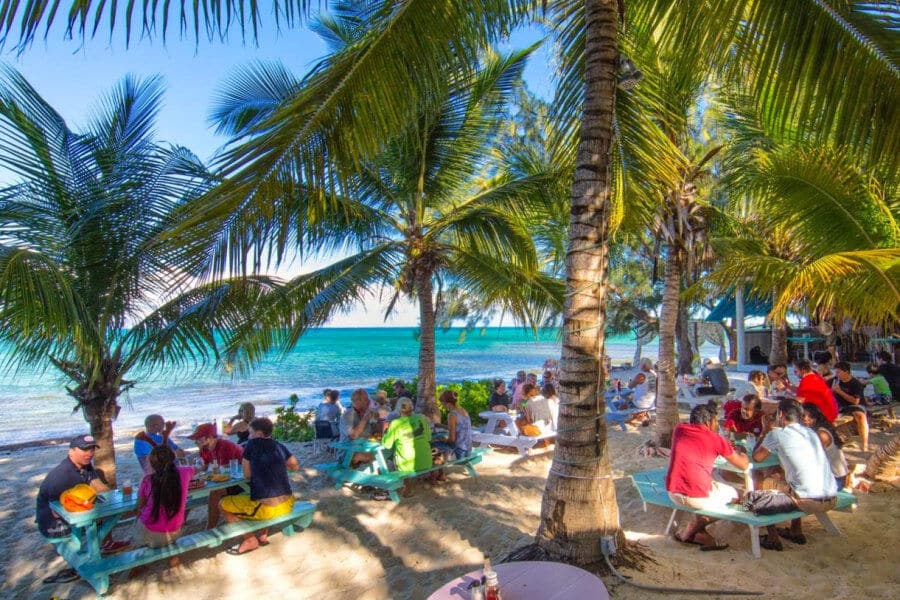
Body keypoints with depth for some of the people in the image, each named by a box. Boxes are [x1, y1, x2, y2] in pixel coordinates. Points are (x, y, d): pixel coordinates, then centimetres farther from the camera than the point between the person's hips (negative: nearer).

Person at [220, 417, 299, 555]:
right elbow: (295, 466, 22)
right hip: (288, 505, 6)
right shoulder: (280, 446, 9)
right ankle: (263, 535, 32)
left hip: (267, 509, -6)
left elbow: (247, 475, 5)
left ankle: (250, 540, 16)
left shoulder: (252, 444, -3)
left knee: (224, 504, 14)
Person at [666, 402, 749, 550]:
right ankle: (690, 531, 16)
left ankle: (700, 532, 19)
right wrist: (741, 454, 30)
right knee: (734, 495, 23)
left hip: (672, 493, 6)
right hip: (698, 497, -5)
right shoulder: (717, 440, -5)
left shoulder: (679, 429, 7)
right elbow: (744, 465, 7)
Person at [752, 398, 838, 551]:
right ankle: (796, 532, 36)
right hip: (832, 500, 7)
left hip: (809, 502, -7)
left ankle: (773, 538, 18)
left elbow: (756, 457, 5)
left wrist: (765, 431, 15)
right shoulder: (812, 432, 13)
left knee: (764, 484, 14)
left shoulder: (778, 434, -7)